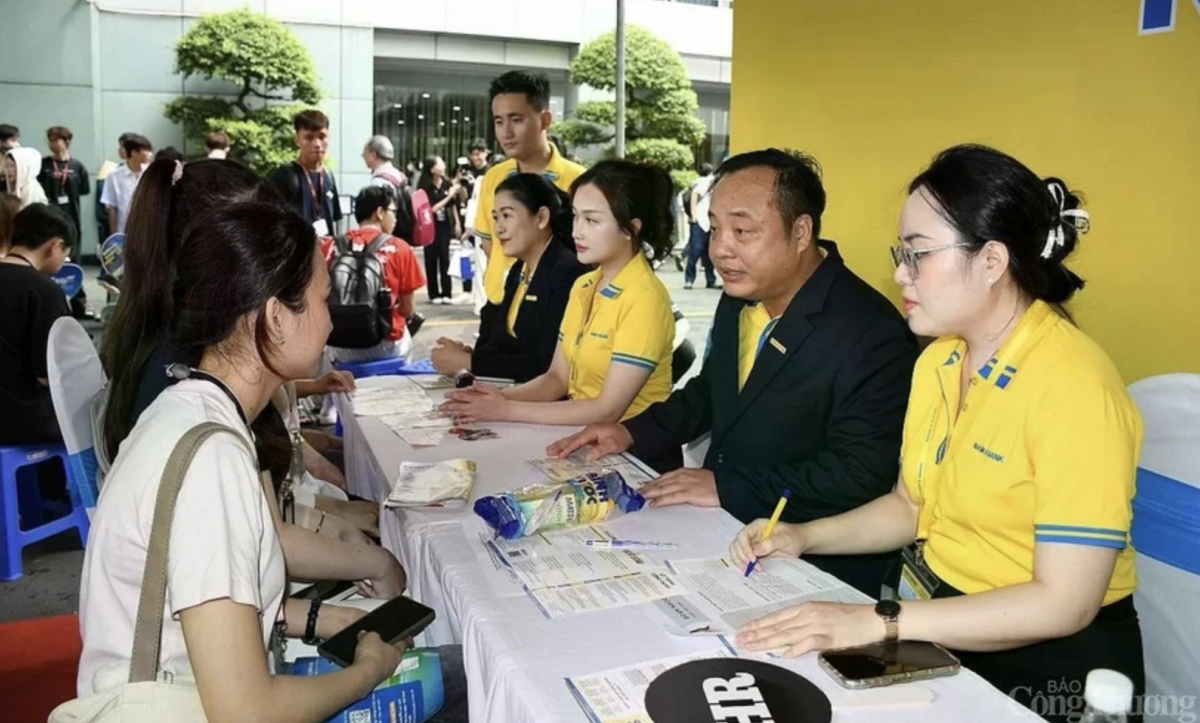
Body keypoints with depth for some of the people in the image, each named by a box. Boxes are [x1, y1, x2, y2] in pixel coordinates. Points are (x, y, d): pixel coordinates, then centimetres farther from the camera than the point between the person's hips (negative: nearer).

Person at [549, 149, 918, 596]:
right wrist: (633, 433, 4)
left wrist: (728, 488, -25)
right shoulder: (739, 299, 4)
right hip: (718, 527, 8)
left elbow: (860, 473, -24)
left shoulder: (870, 333, -20)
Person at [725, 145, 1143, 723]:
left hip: (1042, 659, -6)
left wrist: (881, 622, -28)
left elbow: (1064, 603, -23)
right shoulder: (936, 360, 3)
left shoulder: (1073, 386, -22)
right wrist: (804, 536, -2)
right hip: (934, 619, 7)